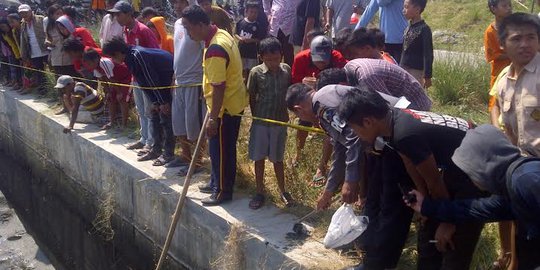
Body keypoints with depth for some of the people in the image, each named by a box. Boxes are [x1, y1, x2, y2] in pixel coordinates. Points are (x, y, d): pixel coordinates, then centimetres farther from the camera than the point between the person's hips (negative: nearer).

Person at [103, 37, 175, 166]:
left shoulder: (137, 55, -24)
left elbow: (153, 79, -24)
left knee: (165, 117, -9)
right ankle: (156, 149, 17)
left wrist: (163, 102, -21)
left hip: (170, 78, -10)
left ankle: (168, 154, -3)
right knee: (154, 115, 11)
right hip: (161, 81, 10)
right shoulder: (131, 58, 5)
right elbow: (143, 82, 8)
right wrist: (153, 101, 4)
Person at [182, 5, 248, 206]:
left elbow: (218, 88, -26)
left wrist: (213, 118, -21)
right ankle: (216, 183, 36)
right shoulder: (221, 34, 4)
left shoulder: (215, 50, -28)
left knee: (221, 150, 3)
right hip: (232, 101, 10)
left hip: (226, 107, -10)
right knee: (217, 147, 21)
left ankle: (223, 192, 17)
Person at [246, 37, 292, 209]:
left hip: (280, 122, 1)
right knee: (259, 158, 9)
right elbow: (251, 98, -3)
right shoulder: (256, 72, -12)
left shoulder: (286, 70, -7)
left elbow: (290, 92, 5)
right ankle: (260, 192, 23)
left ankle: (282, 191, 29)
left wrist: (286, 112, 3)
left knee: (277, 158, 13)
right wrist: (256, 116, 0)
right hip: (260, 123, -1)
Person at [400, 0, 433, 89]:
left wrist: (427, 76, -16)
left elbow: (428, 55, -14)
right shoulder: (408, 27, 9)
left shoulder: (424, 29, -13)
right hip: (403, 69, 8)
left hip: (416, 71, -8)